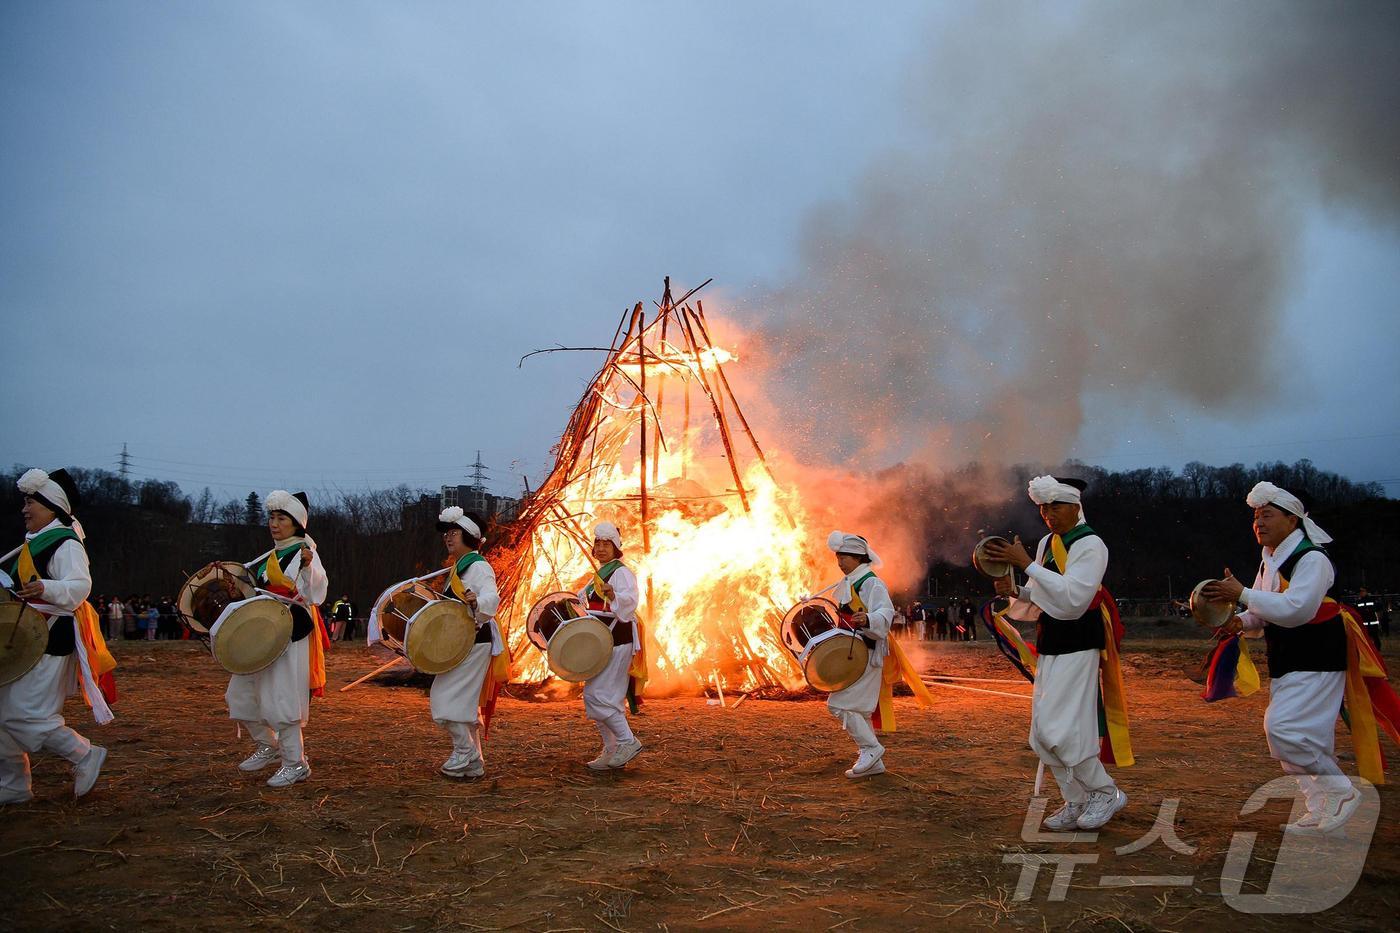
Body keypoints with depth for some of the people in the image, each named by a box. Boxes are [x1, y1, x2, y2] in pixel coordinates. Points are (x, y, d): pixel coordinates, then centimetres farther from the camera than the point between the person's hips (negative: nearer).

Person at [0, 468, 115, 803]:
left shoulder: (65, 544, -12)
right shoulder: (33, 545, 16)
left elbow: (80, 585, -25)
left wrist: (46, 589, -41)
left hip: (47, 643, -10)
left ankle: (85, 757, 3)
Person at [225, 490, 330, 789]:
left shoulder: (304, 553, -9)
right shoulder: (271, 557, 16)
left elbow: (316, 591, -24)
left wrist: (308, 566, -42)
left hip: (292, 635, -9)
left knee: (279, 700, -10)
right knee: (242, 694, 15)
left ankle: (296, 764, 1)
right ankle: (268, 747, 32)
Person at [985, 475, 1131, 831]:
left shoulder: (1090, 545, -12)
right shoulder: (1047, 542, 12)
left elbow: (1072, 595, -25)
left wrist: (1026, 563, -25)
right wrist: (1014, 591, -2)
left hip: (1077, 646, -8)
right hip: (1050, 645, 8)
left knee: (1059, 728, -13)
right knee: (1044, 733, 9)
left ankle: (1106, 792, 6)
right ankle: (1077, 802, 21)